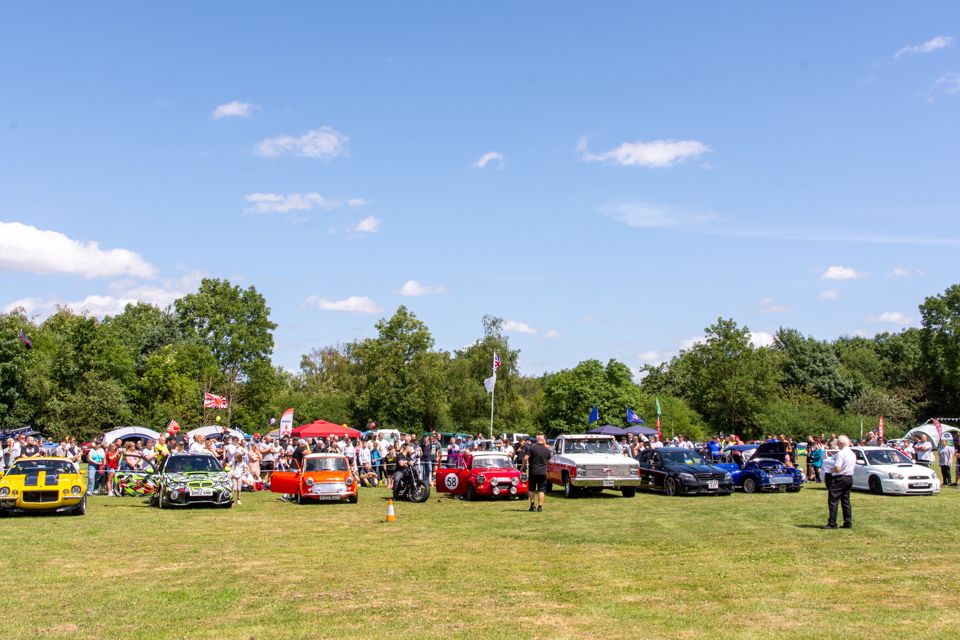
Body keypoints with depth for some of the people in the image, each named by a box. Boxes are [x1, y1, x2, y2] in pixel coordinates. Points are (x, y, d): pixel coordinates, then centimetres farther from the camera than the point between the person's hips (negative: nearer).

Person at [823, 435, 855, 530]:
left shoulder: (841, 453, -17)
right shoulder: (852, 454, 11)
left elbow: (837, 468, -24)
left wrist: (831, 470, -3)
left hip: (839, 478, -9)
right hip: (849, 478, 9)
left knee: (833, 501, -6)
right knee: (846, 501, 14)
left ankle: (832, 523, -10)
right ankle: (848, 523, 14)